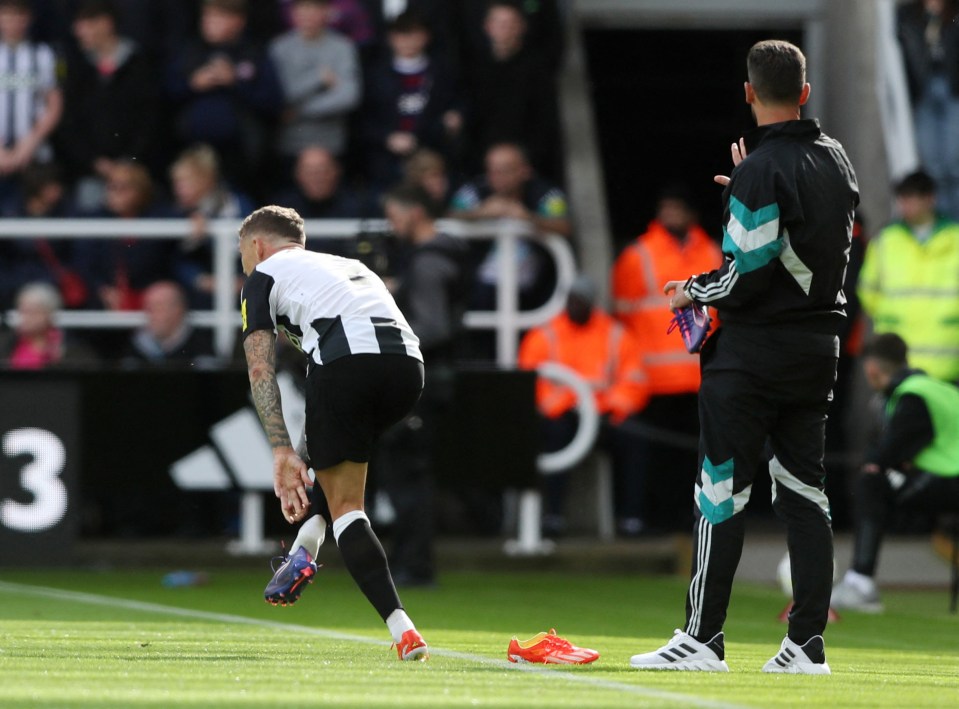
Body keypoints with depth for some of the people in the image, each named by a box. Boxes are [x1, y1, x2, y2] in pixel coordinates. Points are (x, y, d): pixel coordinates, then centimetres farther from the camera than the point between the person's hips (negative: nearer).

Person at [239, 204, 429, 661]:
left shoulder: (264, 275, 21)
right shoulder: (350, 266, 39)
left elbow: (260, 370, 9)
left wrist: (282, 452, 4)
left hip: (345, 361, -6)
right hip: (408, 362, 6)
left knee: (345, 506, 5)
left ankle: (401, 628, -10)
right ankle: (305, 545, 16)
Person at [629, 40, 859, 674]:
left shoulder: (762, 170, -16)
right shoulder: (836, 160, 9)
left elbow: (747, 275, -19)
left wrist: (693, 291, -1)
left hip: (753, 351, -7)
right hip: (820, 345, 8)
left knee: (722, 490, -3)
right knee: (804, 491, 8)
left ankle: (703, 638, -3)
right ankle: (808, 643, 6)